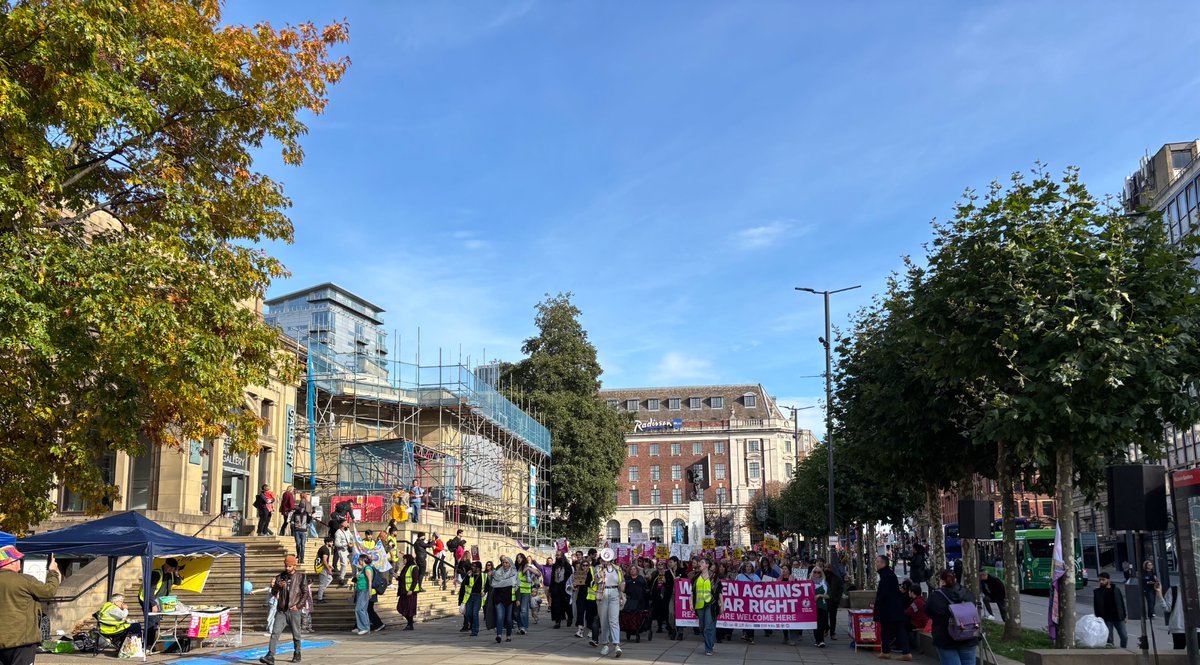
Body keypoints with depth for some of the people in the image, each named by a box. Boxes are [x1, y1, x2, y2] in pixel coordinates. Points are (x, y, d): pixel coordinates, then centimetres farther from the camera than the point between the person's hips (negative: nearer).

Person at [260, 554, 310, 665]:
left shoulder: (301, 577, 1)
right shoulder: (280, 577, 8)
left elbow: (306, 593, 0)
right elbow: (273, 593, 7)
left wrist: (299, 605, -9)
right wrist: (277, 586, -13)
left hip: (294, 610, -2)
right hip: (281, 610, 2)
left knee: (296, 635, 7)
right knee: (275, 633, -9)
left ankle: (297, 655, 24)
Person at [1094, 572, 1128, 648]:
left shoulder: (1116, 589, 2)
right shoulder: (1097, 592, -1)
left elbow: (1122, 603, 8)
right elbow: (1096, 607, 1)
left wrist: (1124, 616, 6)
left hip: (1118, 618, 1)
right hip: (1106, 619, -1)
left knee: (1124, 637, 2)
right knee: (1109, 639, 1)